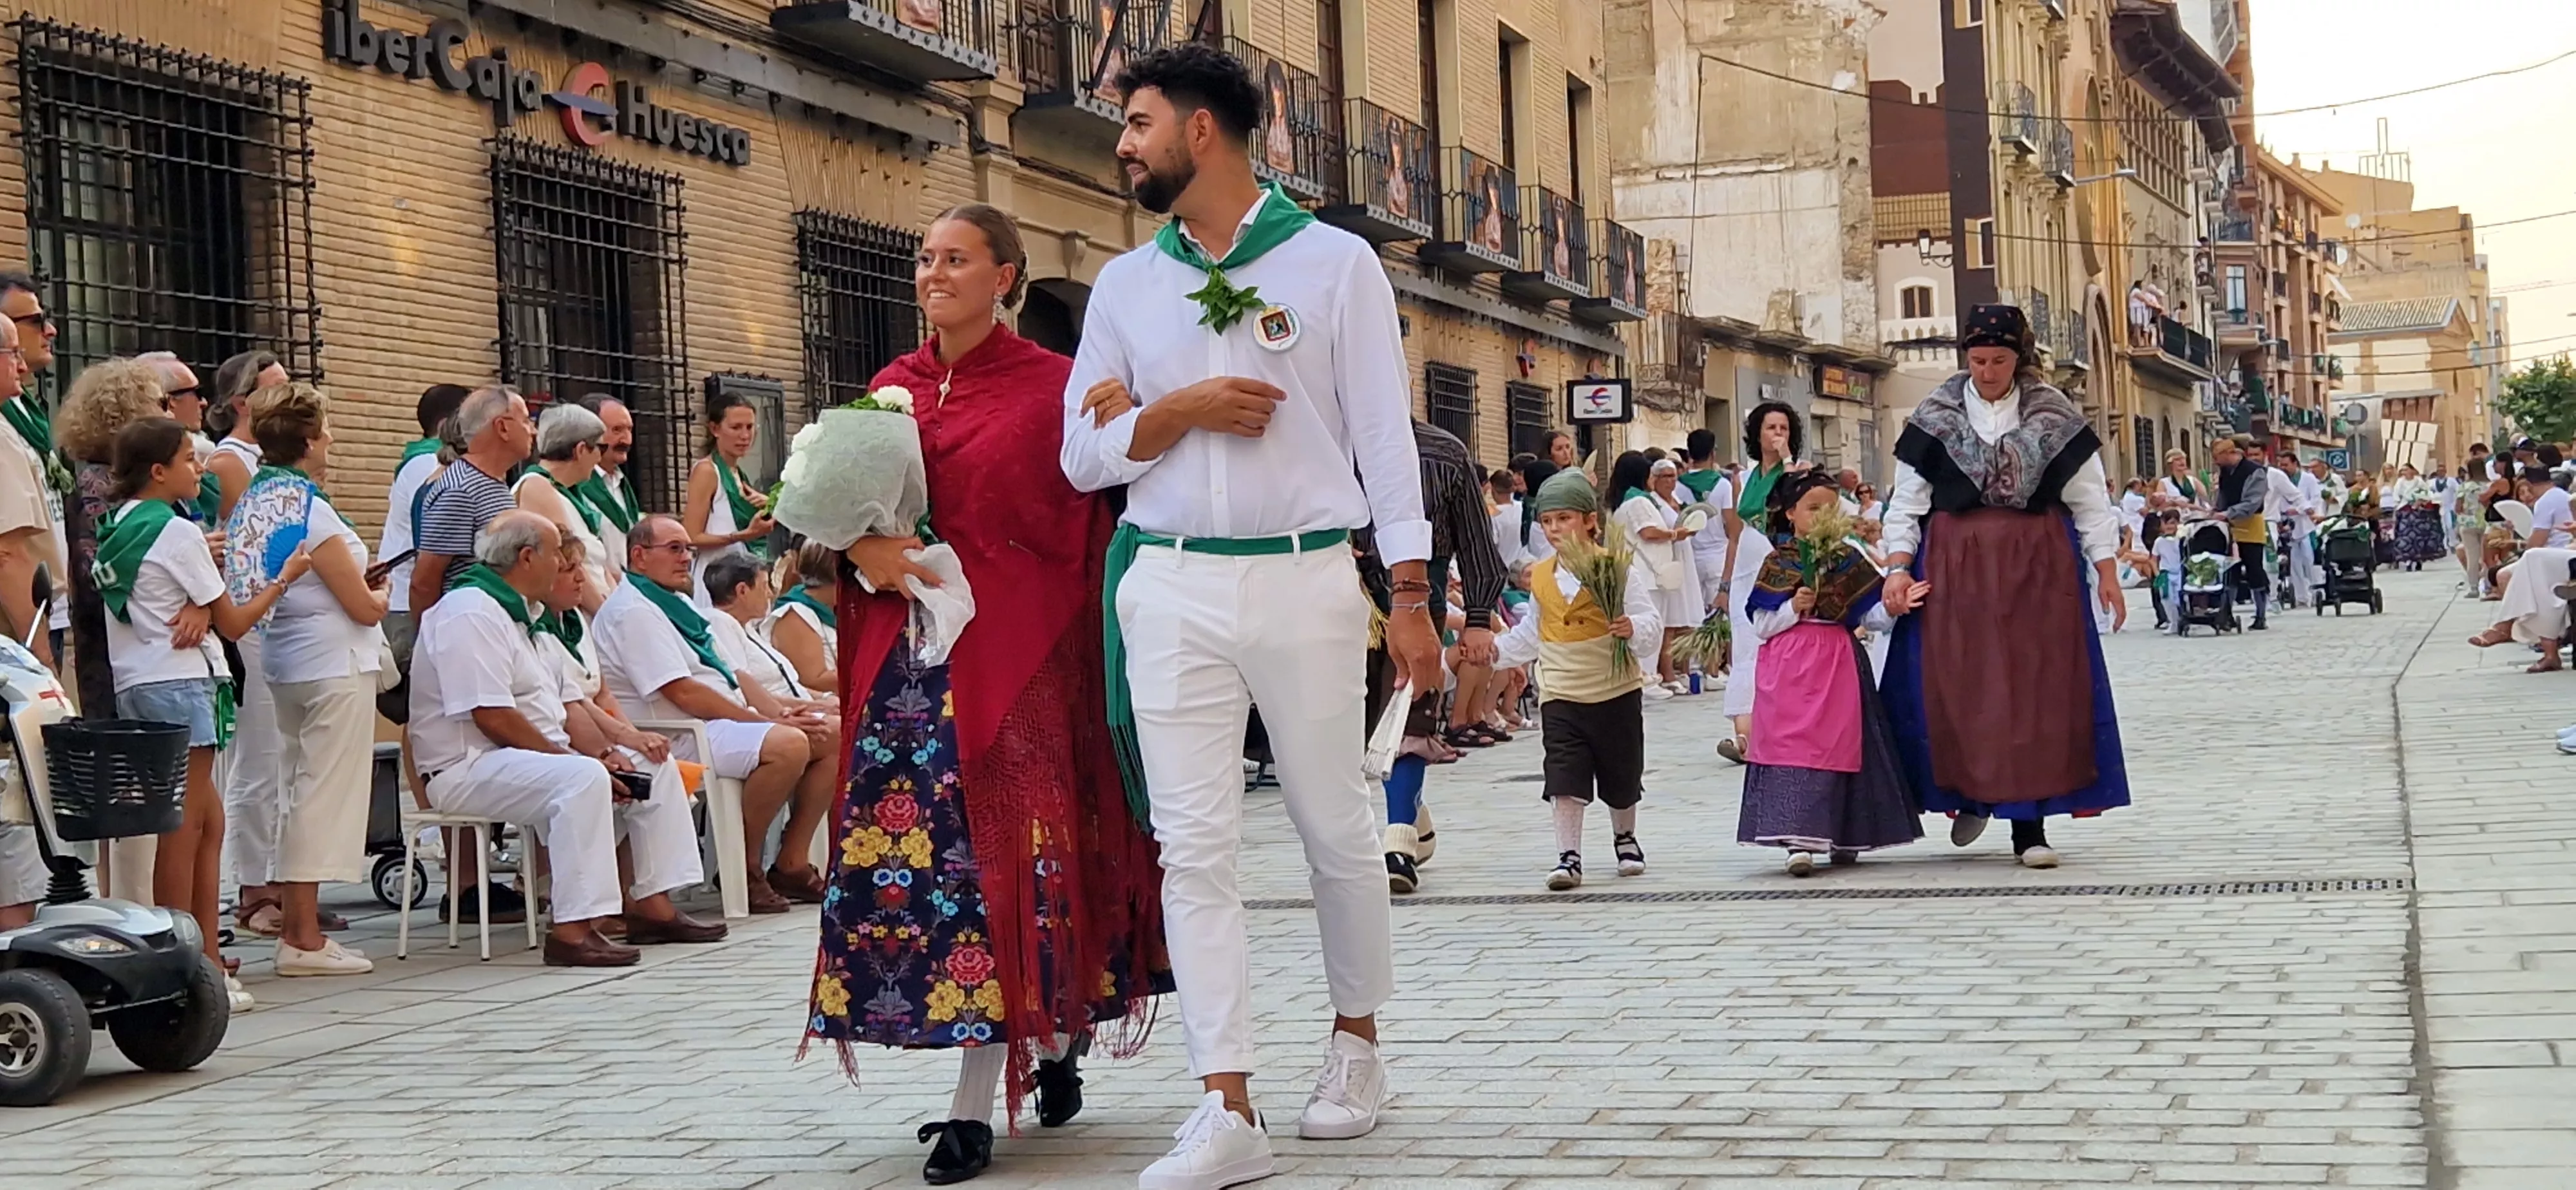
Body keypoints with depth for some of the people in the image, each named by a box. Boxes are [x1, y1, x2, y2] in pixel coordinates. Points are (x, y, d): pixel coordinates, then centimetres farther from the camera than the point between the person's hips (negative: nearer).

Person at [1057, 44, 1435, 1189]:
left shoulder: (1335, 262, 2)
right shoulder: (1124, 285, 12)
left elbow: (1384, 435, -1)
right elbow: (1084, 455, 10)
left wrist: (1409, 593, -7)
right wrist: (1179, 413, -9)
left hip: (1306, 580, -3)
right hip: (1173, 588, 3)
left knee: (1336, 829, 8)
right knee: (1194, 847, -4)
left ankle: (1355, 1045, 28)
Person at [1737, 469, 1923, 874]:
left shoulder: (1849, 560, 10)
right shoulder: (1779, 564, 4)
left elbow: (1869, 616, 7)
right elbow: (1762, 626, 2)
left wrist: (1891, 609, -13)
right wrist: (1793, 609, -13)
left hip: (1840, 665, 2)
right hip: (1790, 667, -2)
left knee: (1841, 745, 2)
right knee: (1792, 745, -10)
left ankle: (1842, 837, 13)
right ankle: (1798, 839, -15)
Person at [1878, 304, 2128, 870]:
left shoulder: (2053, 415, 4)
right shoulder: (1936, 417, 4)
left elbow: (2089, 498, 5)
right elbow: (1907, 503, 4)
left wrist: (2106, 570, 0)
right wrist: (1898, 567, -8)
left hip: (2038, 569, 0)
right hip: (1957, 570, 0)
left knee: (2038, 691, -1)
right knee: (1958, 690, -1)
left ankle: (2029, 825, 5)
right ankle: (1971, 796, 22)